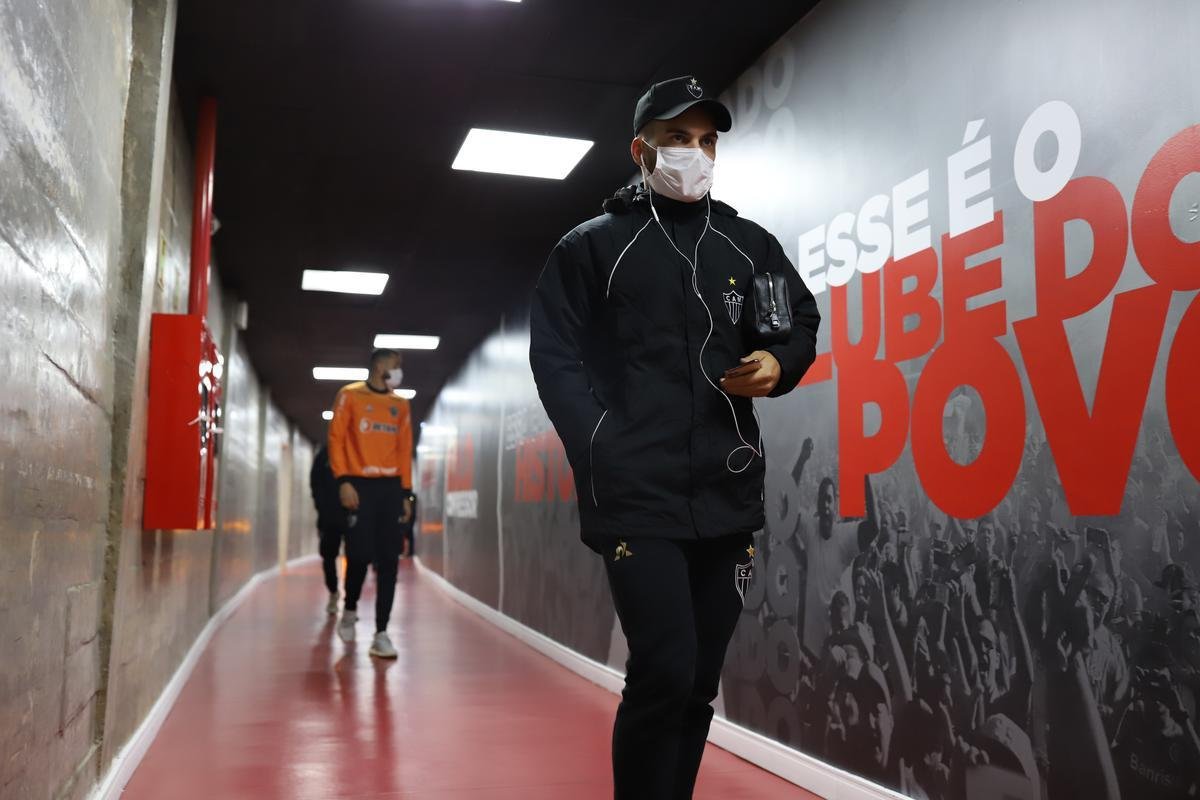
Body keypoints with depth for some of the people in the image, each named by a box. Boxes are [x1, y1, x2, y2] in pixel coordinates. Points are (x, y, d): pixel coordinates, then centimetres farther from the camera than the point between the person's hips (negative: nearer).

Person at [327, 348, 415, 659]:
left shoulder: (401, 405, 15)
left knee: (388, 561, -3)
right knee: (360, 555, -5)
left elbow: (405, 449, 14)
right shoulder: (350, 396, 3)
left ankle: (381, 634, 0)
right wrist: (343, 480, -12)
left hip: (392, 488, 4)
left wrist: (406, 493, 8)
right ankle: (350, 610, 25)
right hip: (359, 485, -3)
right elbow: (336, 438, -2)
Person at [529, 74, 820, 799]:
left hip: (728, 494, 4)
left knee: (699, 683, 10)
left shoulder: (749, 243, 15)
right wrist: (604, 454, -12)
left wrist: (780, 365, 0)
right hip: (638, 495, -4)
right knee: (665, 673, -12)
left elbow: (804, 321, 23)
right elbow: (556, 357, 0)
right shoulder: (593, 246, 5)